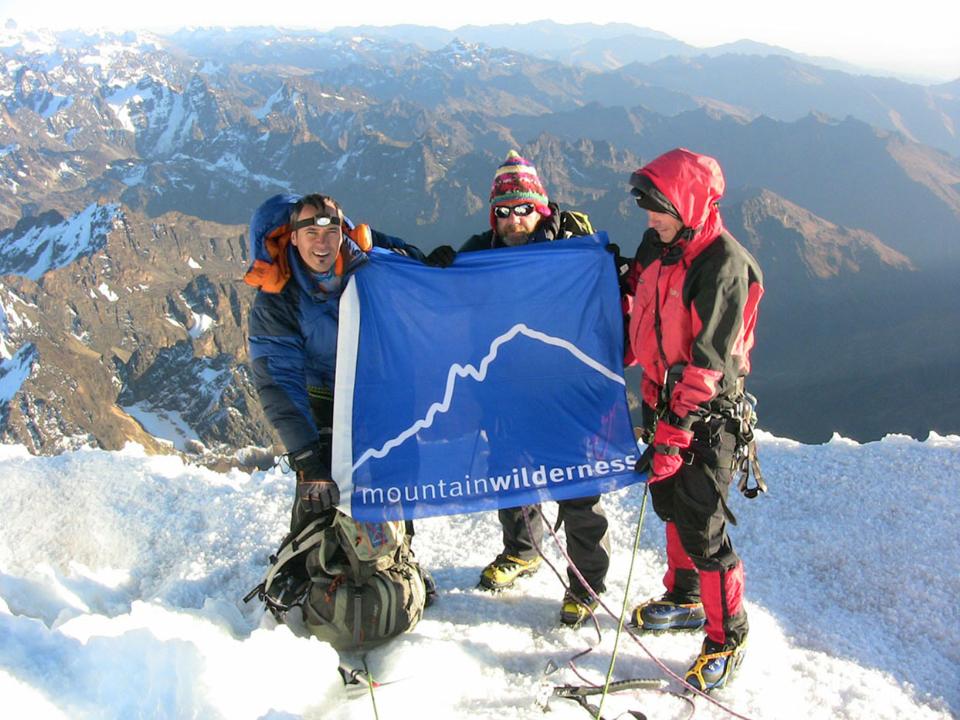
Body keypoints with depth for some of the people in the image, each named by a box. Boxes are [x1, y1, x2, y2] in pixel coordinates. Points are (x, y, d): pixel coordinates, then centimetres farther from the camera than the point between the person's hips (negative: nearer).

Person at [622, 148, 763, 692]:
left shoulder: (725, 264, -21)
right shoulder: (656, 246, 3)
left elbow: (707, 363, -24)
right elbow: (637, 317, 17)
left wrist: (672, 434, -26)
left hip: (707, 413, -8)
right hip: (664, 401, 8)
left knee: (701, 525, -3)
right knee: (671, 504, 20)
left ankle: (728, 638, 15)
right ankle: (685, 601, 41)